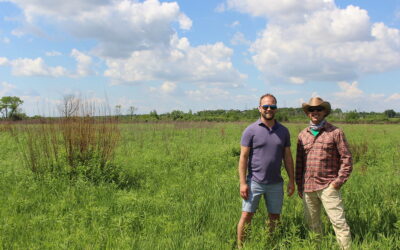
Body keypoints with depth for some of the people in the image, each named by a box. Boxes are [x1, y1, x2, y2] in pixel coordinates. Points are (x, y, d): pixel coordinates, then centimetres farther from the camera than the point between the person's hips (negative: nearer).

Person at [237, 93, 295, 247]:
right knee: (246, 216, 0)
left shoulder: (283, 131, 6)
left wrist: (292, 180, 6)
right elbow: (243, 157, -7)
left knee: (275, 218, 12)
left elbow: (287, 157, 9)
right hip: (254, 182, -3)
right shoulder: (251, 130, -6)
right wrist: (243, 183, -12)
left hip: (276, 183, 3)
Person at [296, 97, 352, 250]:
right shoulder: (303, 135, 11)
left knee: (339, 222, -7)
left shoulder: (335, 132, -2)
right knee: (312, 223, 12)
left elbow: (346, 158, -2)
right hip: (308, 187, 4)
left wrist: (339, 181, -9)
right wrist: (299, 185, 13)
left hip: (328, 187, -4)